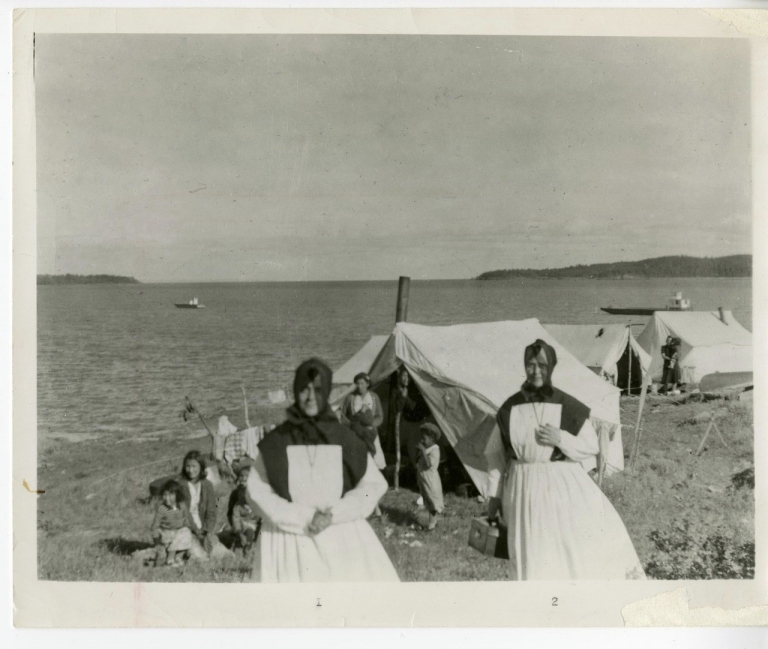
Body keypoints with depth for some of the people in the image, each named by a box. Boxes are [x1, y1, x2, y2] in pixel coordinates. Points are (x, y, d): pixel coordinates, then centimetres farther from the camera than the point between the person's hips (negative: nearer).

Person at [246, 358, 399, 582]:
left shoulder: (343, 439, 2)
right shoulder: (276, 443, -1)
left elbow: (374, 484, 5)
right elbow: (257, 490, -1)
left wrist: (334, 514, -8)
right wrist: (303, 518, -10)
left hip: (342, 541, 1)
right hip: (289, 542, -1)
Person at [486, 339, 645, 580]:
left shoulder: (568, 407, -7)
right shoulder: (509, 409, -3)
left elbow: (591, 446, 0)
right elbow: (495, 453, 7)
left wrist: (561, 438, -18)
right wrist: (494, 495, 7)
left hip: (564, 486, -1)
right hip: (525, 489, 1)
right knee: (532, 558, 2)